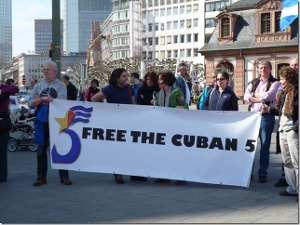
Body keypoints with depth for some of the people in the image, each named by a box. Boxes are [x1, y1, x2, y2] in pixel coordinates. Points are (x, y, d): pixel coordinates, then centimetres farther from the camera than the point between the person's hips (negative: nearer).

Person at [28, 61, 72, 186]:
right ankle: (41, 177, 16)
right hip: (42, 121, 3)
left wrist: (41, 100, -12)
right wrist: (45, 99, -14)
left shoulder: (61, 85, 3)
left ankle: (64, 176, 11)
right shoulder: (38, 86, 12)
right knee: (41, 149, 6)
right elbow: (30, 104, 4)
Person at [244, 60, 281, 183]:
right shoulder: (253, 82, 14)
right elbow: (246, 96, 0)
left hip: (266, 116, -4)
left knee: (265, 146, 1)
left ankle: (263, 173, 8)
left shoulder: (275, 83, 2)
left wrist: (255, 96, -3)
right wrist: (261, 98, -12)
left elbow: (268, 95, -15)